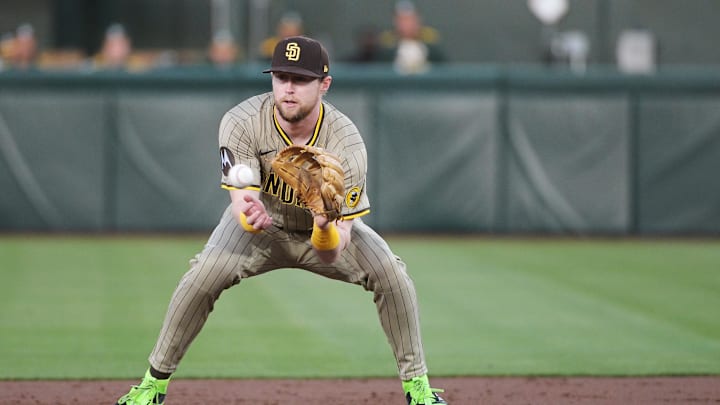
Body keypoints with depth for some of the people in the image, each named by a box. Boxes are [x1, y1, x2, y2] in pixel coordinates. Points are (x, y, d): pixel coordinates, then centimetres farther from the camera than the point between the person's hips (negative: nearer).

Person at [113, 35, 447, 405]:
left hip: (327, 229, 0)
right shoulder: (241, 123, -29)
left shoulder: (346, 142, -31)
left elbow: (332, 253, -33)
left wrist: (326, 229, -57)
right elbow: (240, 198, -36)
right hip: (265, 226, 0)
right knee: (202, 278, -24)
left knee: (391, 275, -21)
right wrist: (249, 216, -61)